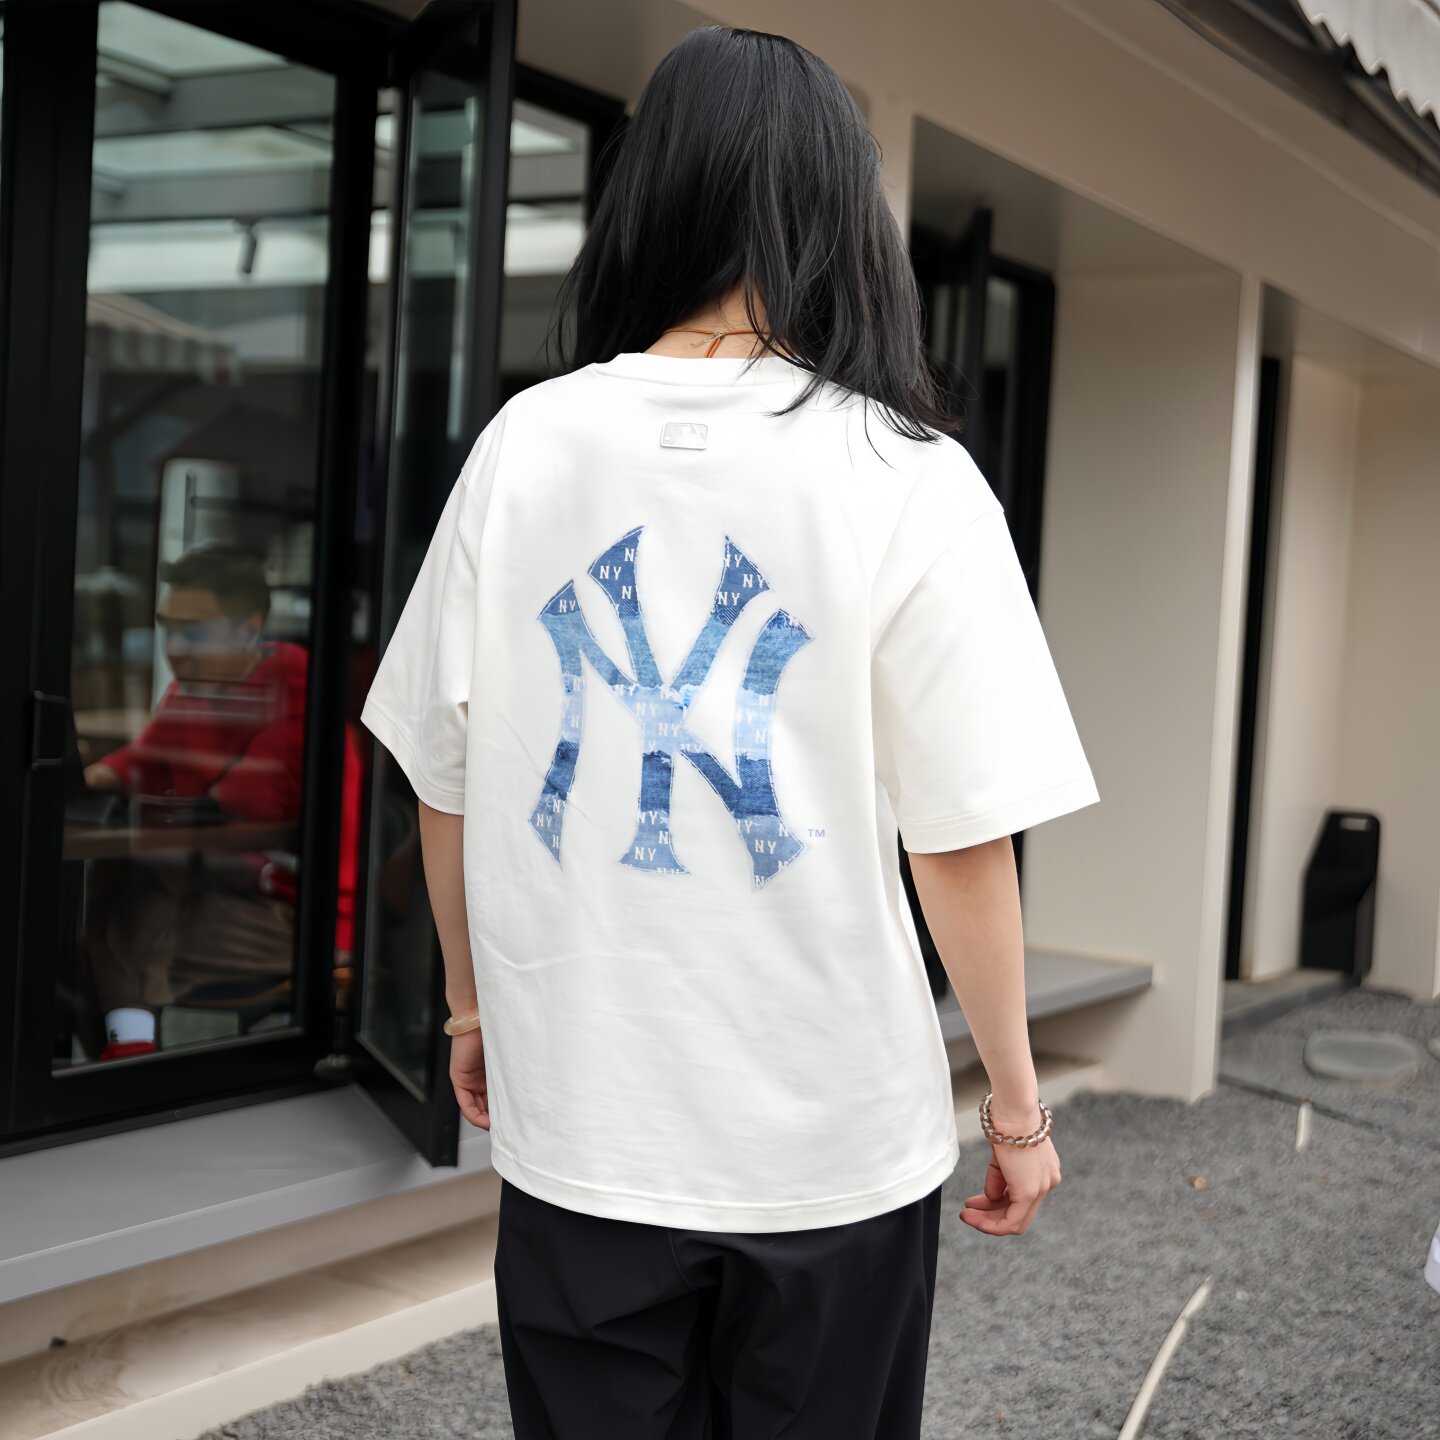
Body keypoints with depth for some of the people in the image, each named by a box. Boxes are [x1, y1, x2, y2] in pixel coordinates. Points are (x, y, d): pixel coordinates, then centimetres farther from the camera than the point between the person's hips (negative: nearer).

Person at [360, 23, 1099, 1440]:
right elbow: (963, 839, -11)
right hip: (832, 1147, -2)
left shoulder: (524, 444, -2)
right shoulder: (910, 479, -10)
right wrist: (1016, 1102, 2)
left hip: (578, 1126, 2)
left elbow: (441, 783, 4)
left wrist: (475, 1004, 18)